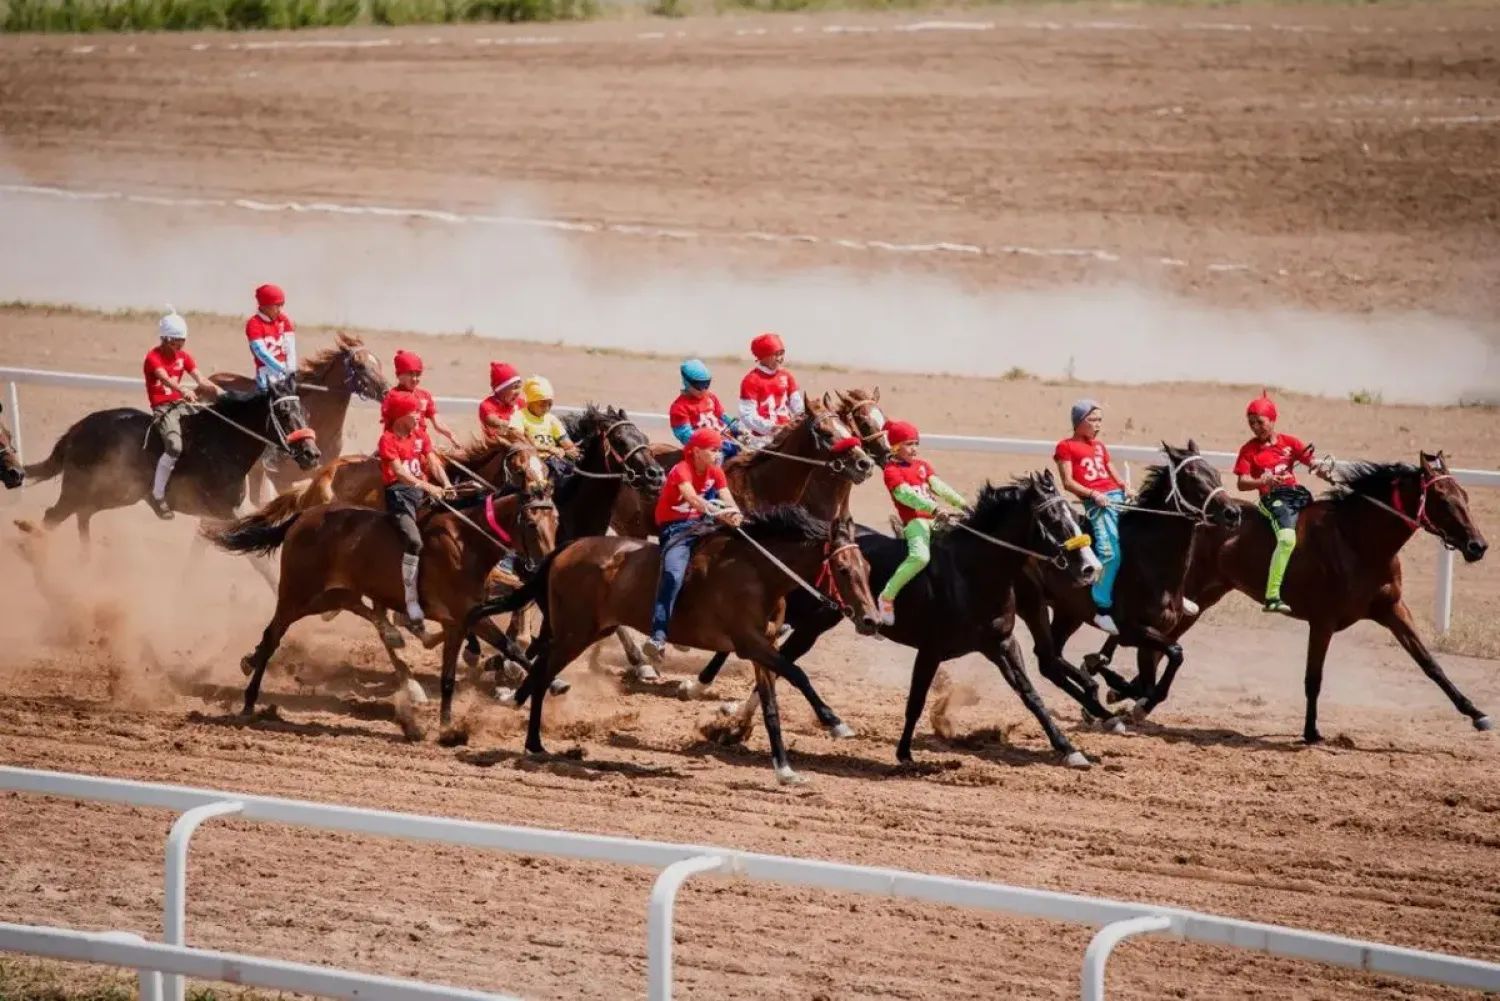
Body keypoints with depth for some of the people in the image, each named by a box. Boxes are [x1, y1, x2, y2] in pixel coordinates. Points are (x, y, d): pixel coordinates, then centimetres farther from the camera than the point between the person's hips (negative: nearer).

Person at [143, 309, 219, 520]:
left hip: (181, 404, 7)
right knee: (174, 447, -28)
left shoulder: (183, 356, 12)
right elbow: (165, 378, -28)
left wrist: (218, 391, -18)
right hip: (162, 407, -7)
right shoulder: (154, 357, -9)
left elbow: (200, 380, 2)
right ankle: (158, 495, -19)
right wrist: (184, 391, -47)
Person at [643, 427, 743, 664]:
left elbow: (729, 504, -6)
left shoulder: (715, 473, 4)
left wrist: (735, 516, -32)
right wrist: (719, 513, -54)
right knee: (673, 573, -31)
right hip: (674, 528, -9)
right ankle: (658, 636, -44)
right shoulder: (682, 470, -18)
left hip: (699, 523, 9)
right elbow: (692, 498, -37)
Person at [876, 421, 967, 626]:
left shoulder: (922, 465, 18)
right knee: (920, 556, -32)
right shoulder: (892, 470, -4)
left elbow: (938, 486, 8)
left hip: (935, 518, 8)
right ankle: (887, 597, -20)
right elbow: (905, 494, -18)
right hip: (914, 521, -8)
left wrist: (960, 502, -9)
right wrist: (934, 509, -30)